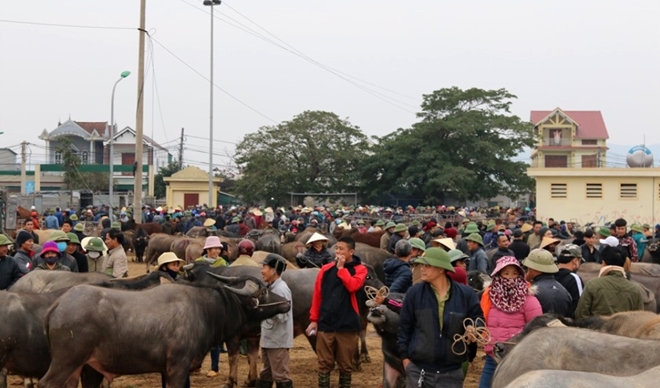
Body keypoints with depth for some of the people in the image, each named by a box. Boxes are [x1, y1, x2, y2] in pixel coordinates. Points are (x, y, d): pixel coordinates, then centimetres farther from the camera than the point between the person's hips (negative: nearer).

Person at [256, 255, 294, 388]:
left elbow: (281, 316, -22)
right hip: (267, 339, 10)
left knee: (280, 375, -3)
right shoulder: (270, 288, 12)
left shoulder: (281, 289, -17)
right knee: (265, 375, 17)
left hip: (278, 341, -10)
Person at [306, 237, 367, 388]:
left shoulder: (359, 269, 0)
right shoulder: (326, 269, 5)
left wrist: (341, 268, -12)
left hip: (347, 325, -1)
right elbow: (317, 295, 7)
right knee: (324, 364, 6)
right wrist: (314, 320, 4)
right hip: (325, 324, 2)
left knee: (345, 365, 9)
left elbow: (352, 286, -19)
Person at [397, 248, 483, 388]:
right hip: (418, 369, 0)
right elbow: (404, 327, 4)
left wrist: (473, 329, -13)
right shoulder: (414, 293, -3)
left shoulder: (465, 294, -4)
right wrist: (405, 356, 0)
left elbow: (478, 320, 9)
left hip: (451, 371, 0)